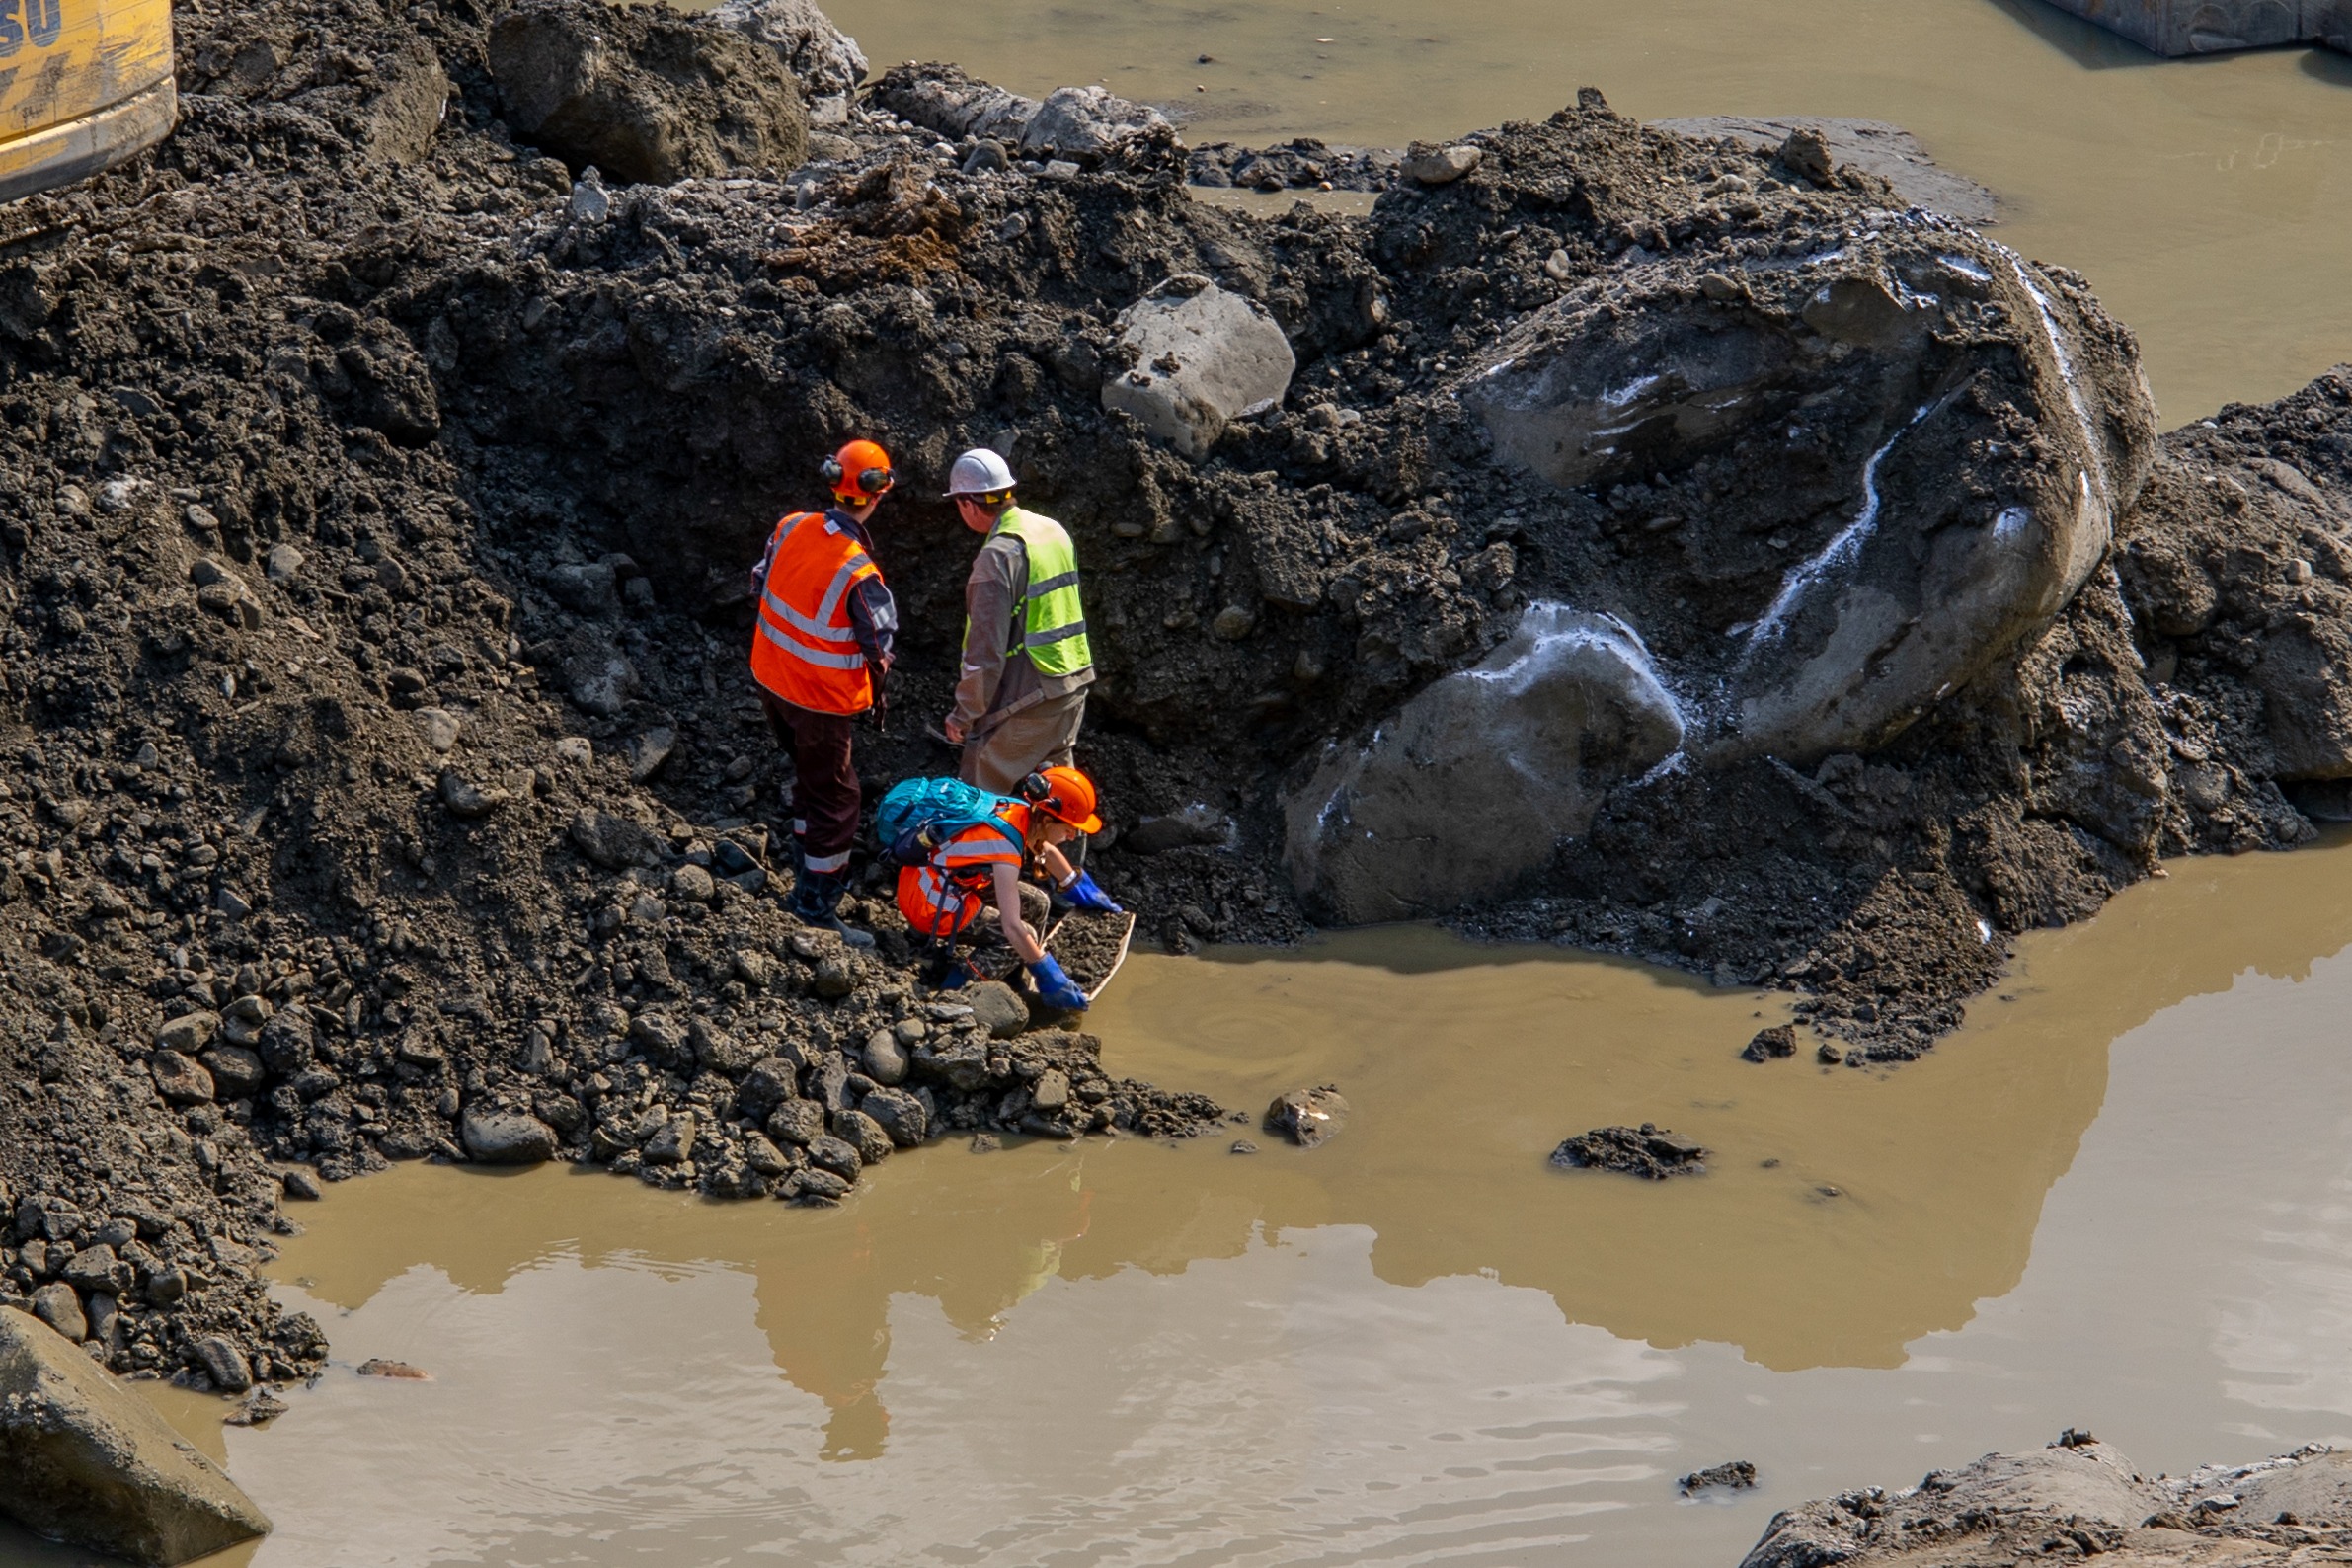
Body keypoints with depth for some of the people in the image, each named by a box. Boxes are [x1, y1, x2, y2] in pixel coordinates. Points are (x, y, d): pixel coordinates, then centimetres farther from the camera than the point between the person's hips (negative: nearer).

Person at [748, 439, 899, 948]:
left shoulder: (791, 528, -9)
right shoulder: (859, 575, -28)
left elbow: (763, 583, 7)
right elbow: (879, 645, -19)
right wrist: (876, 691, 3)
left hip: (770, 677, 7)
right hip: (821, 700, -7)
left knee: (812, 779, 27)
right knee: (835, 798, 7)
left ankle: (811, 876, 42)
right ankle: (816, 909, 11)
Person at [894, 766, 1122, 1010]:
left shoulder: (1022, 810, -7)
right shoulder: (1005, 846, -31)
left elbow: (1047, 852, 18)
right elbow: (1012, 928, -33)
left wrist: (1090, 897, 26)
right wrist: (1051, 981, -27)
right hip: (932, 909, -9)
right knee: (1024, 939, -8)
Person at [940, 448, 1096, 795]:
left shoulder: (999, 556, -19)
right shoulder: (1055, 532, 8)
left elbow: (986, 650, -20)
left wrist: (964, 714, -11)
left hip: (1026, 702, -9)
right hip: (1073, 688, 9)